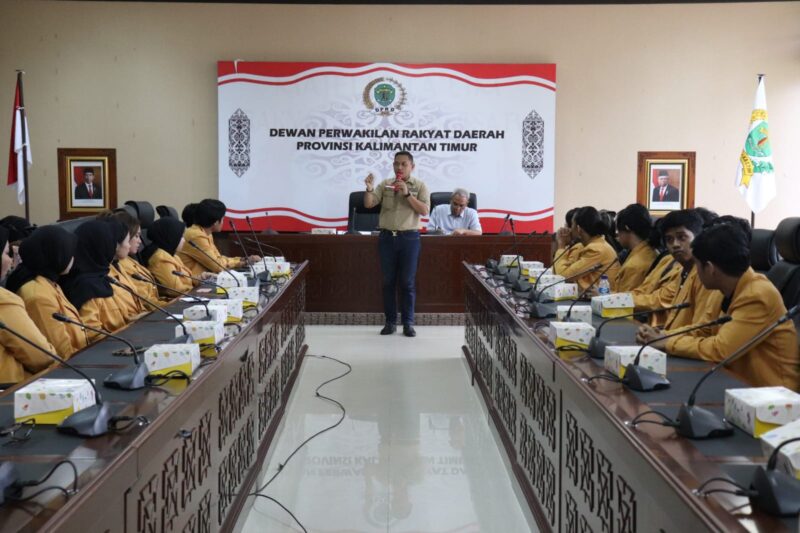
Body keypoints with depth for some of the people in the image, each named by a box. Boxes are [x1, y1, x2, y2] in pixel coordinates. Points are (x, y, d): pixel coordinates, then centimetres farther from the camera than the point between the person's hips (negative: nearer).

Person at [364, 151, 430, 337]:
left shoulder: (420, 186, 1)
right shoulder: (385, 184, 6)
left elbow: (424, 210, -9)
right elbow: (368, 204, -1)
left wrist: (407, 194, -17)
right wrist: (369, 189, -20)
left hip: (409, 238, -2)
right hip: (387, 237, 2)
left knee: (408, 282, 2)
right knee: (388, 281, 6)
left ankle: (408, 323, 10)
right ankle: (390, 321, 14)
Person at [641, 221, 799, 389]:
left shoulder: (757, 297, -22)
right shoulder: (736, 290, 4)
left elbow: (720, 349, -25)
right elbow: (710, 332, 11)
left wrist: (670, 343, -13)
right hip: (744, 381, 7)